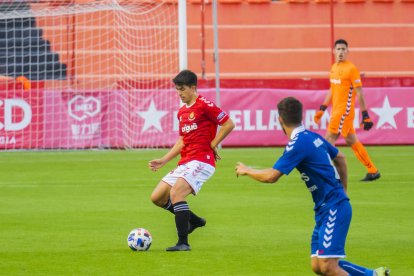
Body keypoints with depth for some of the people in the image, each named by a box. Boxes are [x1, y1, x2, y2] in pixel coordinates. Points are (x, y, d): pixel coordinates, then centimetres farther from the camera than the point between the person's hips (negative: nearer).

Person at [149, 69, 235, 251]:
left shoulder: (204, 105, -8)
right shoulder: (182, 112, 18)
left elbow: (228, 124, -11)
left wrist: (212, 145, -9)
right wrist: (163, 161, 16)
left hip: (201, 161, -9)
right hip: (185, 163, 9)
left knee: (176, 193, -26)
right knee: (157, 197, 4)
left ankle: (183, 243, -22)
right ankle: (194, 220, 22)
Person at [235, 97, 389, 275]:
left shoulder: (298, 144, -16)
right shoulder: (313, 137, 12)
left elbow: (271, 176, -19)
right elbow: (340, 158, 27)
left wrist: (246, 171, 0)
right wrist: (342, 191, 32)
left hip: (333, 209, -9)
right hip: (324, 210, 9)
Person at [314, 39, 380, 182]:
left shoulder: (351, 68, -11)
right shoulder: (334, 67, 13)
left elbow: (359, 93, -12)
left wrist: (365, 115, -14)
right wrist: (322, 108, 21)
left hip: (344, 111, -8)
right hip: (336, 110, 8)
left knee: (329, 139, -10)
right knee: (351, 141, 11)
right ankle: (373, 171, 16)